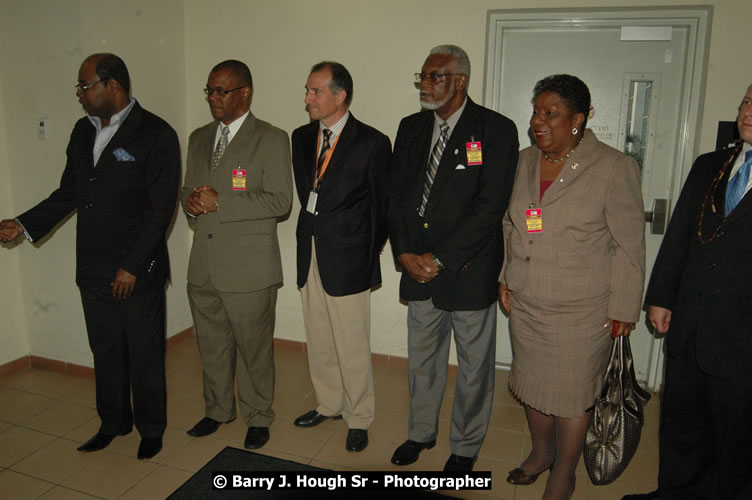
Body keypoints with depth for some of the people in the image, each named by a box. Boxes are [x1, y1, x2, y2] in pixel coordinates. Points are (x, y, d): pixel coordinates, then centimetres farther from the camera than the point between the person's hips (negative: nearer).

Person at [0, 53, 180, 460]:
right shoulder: (84, 130, 10)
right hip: (93, 270, 6)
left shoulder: (156, 135, -11)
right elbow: (69, 193, 16)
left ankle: (151, 428, 27)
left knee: (144, 353, 8)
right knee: (105, 350, 17)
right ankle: (113, 422, 36)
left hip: (138, 271, -6)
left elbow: (160, 210, -14)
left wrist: (132, 266, -15)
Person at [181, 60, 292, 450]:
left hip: (249, 266, -6)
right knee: (211, 346, 19)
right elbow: (188, 189, 21)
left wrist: (221, 201, -19)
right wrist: (191, 202, -4)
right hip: (203, 266, 6)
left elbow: (279, 201, -14)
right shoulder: (199, 138, 14)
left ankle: (258, 418, 27)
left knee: (254, 348, 7)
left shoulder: (271, 139, -6)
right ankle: (218, 410, 39)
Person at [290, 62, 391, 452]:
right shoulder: (302, 137, 8)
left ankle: (358, 419, 23)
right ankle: (329, 404, 37)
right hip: (310, 255, 6)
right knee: (318, 342, 17)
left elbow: (382, 204, -3)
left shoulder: (372, 143, -10)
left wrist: (369, 252, 1)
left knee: (352, 347, 3)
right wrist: (313, 229, 9)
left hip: (347, 259, -6)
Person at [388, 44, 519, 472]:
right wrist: (404, 253, -5)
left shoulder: (496, 130, -9)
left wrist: (440, 258, -17)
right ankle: (422, 432, 40)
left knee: (475, 365, 11)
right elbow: (396, 195, 8)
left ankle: (466, 446, 32)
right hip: (419, 269, 5)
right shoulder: (411, 128, 8)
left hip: (469, 272, -4)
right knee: (422, 359, 18)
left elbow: (491, 206, -16)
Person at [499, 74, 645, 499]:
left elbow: (629, 245, -9)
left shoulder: (614, 167, -10)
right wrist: (505, 277, 13)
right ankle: (542, 451, 42)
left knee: (572, 394, 7)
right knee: (532, 382, 17)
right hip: (526, 303, 5)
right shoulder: (525, 161, 5)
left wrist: (623, 307, -9)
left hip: (581, 310, -5)